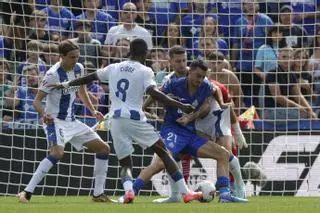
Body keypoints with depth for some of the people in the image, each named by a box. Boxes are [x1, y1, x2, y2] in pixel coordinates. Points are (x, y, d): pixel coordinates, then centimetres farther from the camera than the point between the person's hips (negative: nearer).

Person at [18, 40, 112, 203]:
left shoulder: (78, 69, 3)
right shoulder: (53, 75, -20)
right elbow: (37, 101, -20)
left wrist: (93, 111, 14)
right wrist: (44, 115, -39)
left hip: (71, 121, 8)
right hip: (55, 121, -8)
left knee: (103, 148, 7)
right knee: (57, 152, -33)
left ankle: (98, 194, 15)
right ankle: (27, 193, -31)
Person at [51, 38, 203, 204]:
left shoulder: (113, 68, 14)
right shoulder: (145, 71, -1)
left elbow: (90, 77, 24)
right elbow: (154, 93, -16)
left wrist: (66, 85, 39)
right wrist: (181, 106, -16)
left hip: (116, 121, 4)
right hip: (135, 119, -4)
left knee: (125, 163, 11)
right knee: (163, 152, 5)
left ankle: (128, 190, -22)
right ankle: (185, 193, -1)